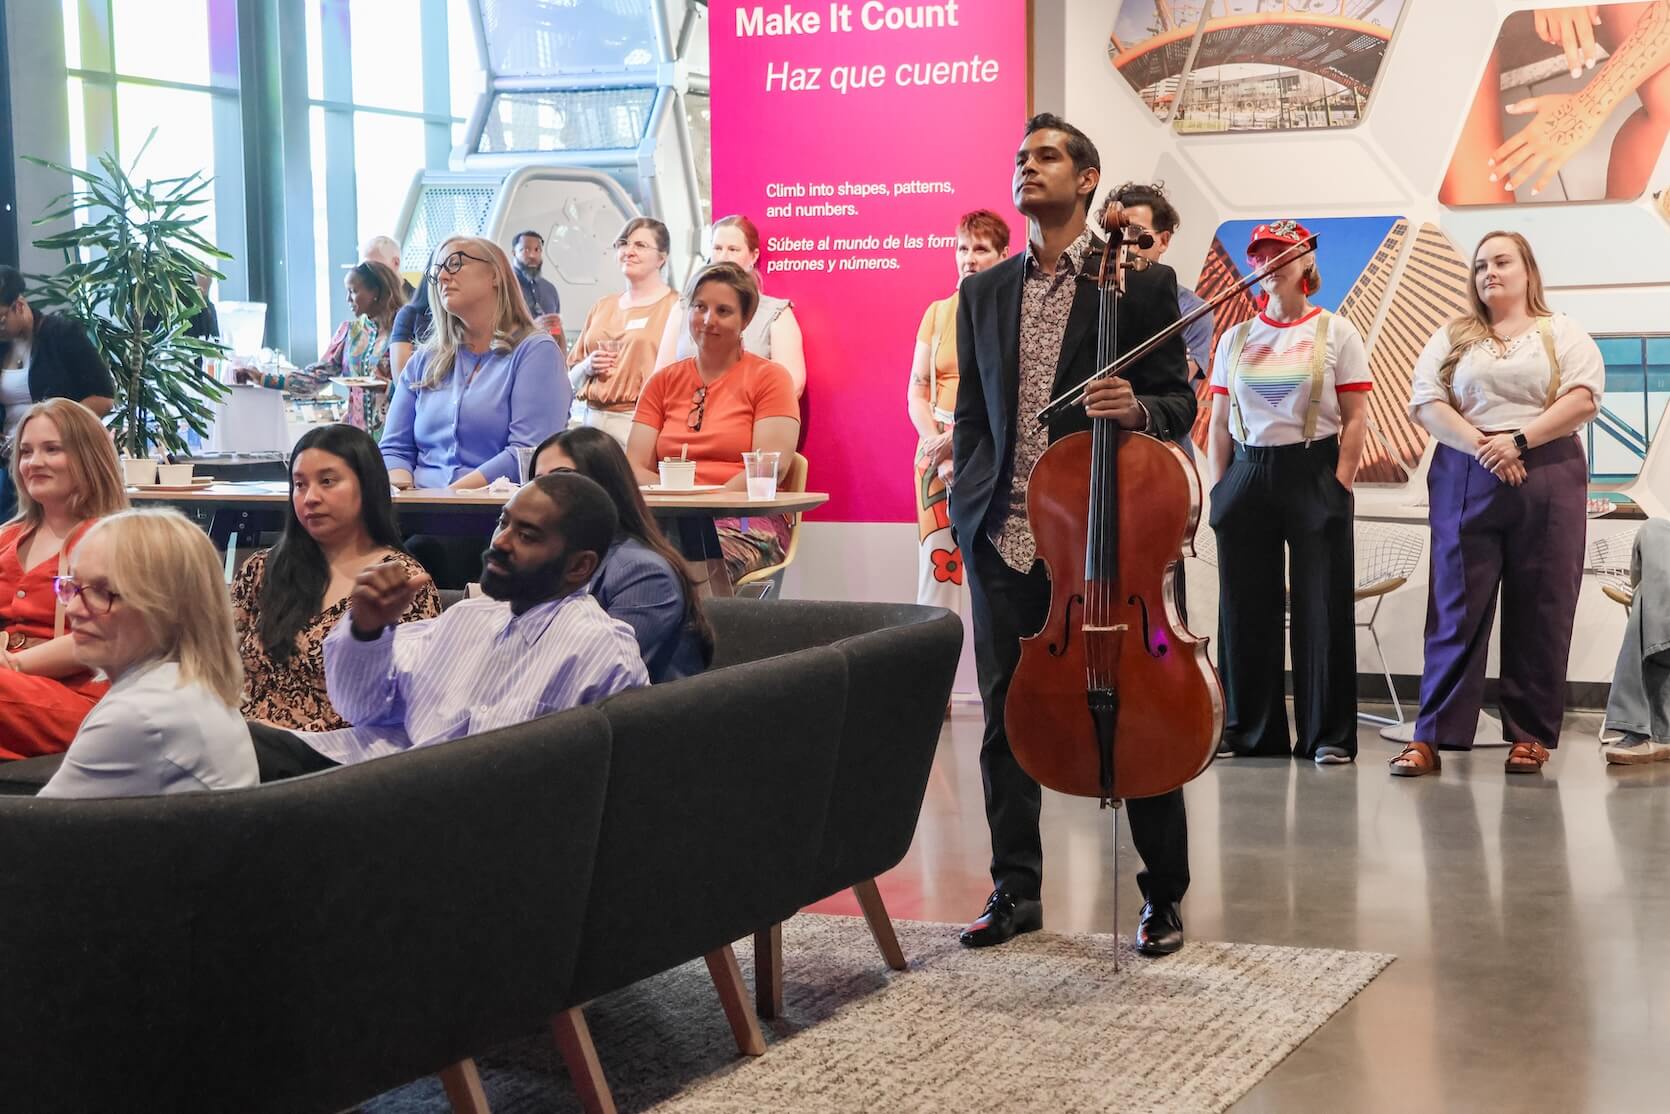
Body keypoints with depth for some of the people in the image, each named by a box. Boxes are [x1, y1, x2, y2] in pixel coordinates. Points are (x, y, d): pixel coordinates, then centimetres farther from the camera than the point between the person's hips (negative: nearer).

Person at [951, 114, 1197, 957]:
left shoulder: (1142, 283, 1)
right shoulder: (984, 293, 14)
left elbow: (1179, 404, -1)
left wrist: (1137, 407, -22)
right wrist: (967, 505, 7)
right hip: (1002, 534, 4)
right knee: (1006, 715, 8)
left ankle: (1164, 894, 13)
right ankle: (1015, 889, 19)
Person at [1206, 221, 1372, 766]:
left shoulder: (1336, 332, 2)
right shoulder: (1235, 339, 11)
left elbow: (1356, 418, -1)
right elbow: (1219, 426, 12)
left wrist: (1339, 487, -9)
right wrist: (1219, 492, 3)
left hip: (1313, 476, -3)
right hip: (1247, 478, 3)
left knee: (1322, 608, -2)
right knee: (1245, 608, 4)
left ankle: (1328, 735, 6)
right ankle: (1249, 730, 14)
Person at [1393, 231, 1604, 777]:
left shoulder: (1562, 333, 10)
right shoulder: (1452, 337, 13)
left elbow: (1584, 398, -4)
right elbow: (1426, 403, 1)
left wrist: (1520, 440, -14)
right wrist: (1482, 446, -13)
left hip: (1547, 479, -1)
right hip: (1466, 481, 1)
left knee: (1540, 613, 0)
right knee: (1457, 610, -2)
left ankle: (1531, 736, 6)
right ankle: (1432, 736, -2)